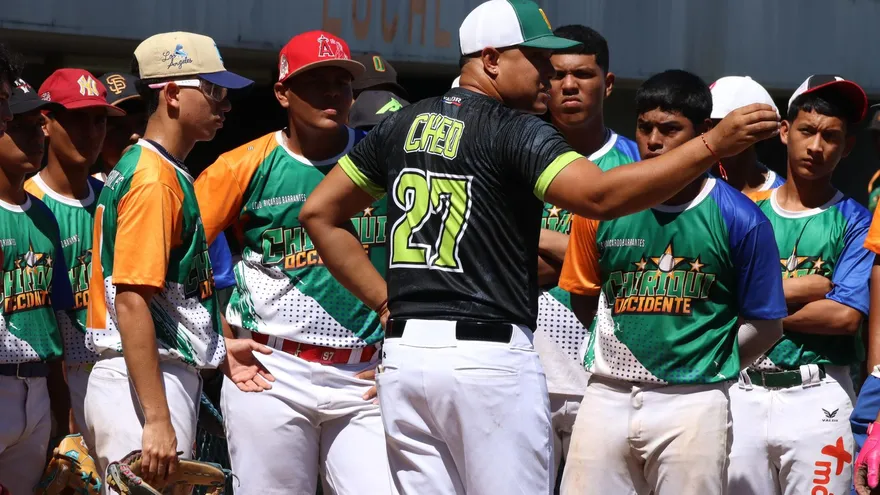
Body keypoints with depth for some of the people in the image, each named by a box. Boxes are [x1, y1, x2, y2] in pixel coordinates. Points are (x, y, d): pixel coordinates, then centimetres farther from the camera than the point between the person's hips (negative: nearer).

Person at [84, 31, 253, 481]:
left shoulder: (169, 174, 17)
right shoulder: (154, 179, -13)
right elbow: (131, 301, -21)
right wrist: (157, 420, -25)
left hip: (168, 374, 10)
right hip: (145, 382, -10)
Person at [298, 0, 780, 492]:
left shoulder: (402, 125, 14)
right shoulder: (516, 131, -7)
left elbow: (319, 213, 19)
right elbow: (601, 195, -21)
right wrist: (712, 145, -19)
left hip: (403, 354, 7)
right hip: (490, 356, -7)